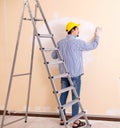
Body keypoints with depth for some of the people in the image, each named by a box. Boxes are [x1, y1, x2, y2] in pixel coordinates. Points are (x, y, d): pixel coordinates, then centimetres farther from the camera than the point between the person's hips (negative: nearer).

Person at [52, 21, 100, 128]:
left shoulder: (60, 42, 4)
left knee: (63, 95, 11)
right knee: (75, 97, 1)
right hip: (75, 75, -6)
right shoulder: (77, 42, -12)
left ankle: (62, 119, 20)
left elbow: (53, 56, 12)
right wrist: (97, 35, 17)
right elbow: (93, 45, 0)